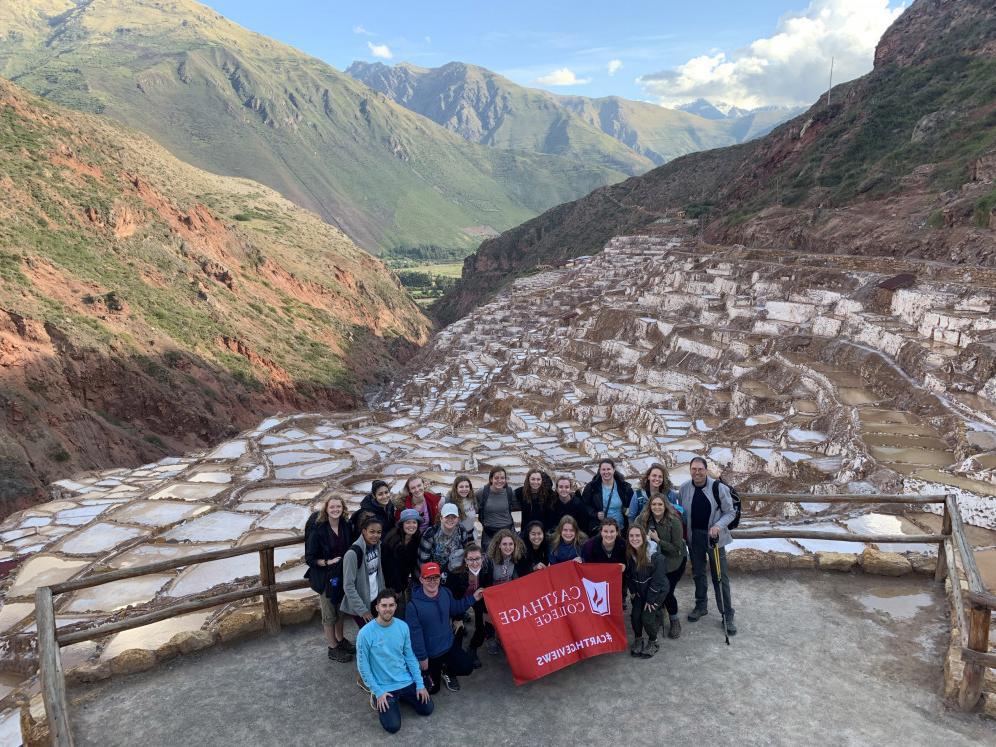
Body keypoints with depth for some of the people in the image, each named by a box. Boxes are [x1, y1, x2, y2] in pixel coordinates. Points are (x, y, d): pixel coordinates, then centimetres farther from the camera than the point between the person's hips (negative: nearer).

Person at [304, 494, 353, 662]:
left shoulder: (346, 526, -5)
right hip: (326, 578, -5)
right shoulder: (318, 530, -20)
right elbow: (310, 558, -15)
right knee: (329, 614, 10)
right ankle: (333, 648, 28)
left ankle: (340, 640, 43)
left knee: (341, 610, 22)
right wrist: (328, 562, -25)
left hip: (343, 575, 5)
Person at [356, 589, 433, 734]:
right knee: (393, 726, -11)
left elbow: (410, 656, 1)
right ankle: (377, 697, 15)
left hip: (407, 682, 4)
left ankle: (400, 696, 28)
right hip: (384, 687, -4)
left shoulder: (403, 626, -9)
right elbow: (363, 666, -13)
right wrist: (378, 692, -13)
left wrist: (420, 684, -2)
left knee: (427, 709, 6)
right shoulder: (365, 633, -23)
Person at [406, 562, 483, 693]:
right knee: (433, 689, 11)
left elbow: (454, 609, 10)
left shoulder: (446, 593, -11)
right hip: (430, 654, -4)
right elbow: (415, 634, -23)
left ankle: (446, 671, 27)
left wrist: (473, 598, 2)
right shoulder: (414, 605, -30)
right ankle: (428, 673, 45)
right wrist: (422, 658, -17)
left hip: (449, 645, 4)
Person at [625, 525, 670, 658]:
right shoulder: (629, 553, -12)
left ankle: (653, 642, 14)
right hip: (640, 589, 5)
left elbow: (657, 578, -22)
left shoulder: (655, 555, -28)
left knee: (647, 617, -12)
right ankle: (638, 640, 20)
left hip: (658, 589, -5)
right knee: (635, 615, -6)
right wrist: (633, 591, -1)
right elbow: (628, 574, 4)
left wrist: (650, 599, -17)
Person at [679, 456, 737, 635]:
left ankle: (728, 615, 11)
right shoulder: (684, 489, -3)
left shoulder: (719, 488, -14)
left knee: (720, 576, 0)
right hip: (694, 537, 3)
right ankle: (701, 606, 35)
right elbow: (681, 513, 7)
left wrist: (718, 526, -21)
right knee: (698, 573, 17)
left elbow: (730, 512, -6)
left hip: (714, 537, -3)